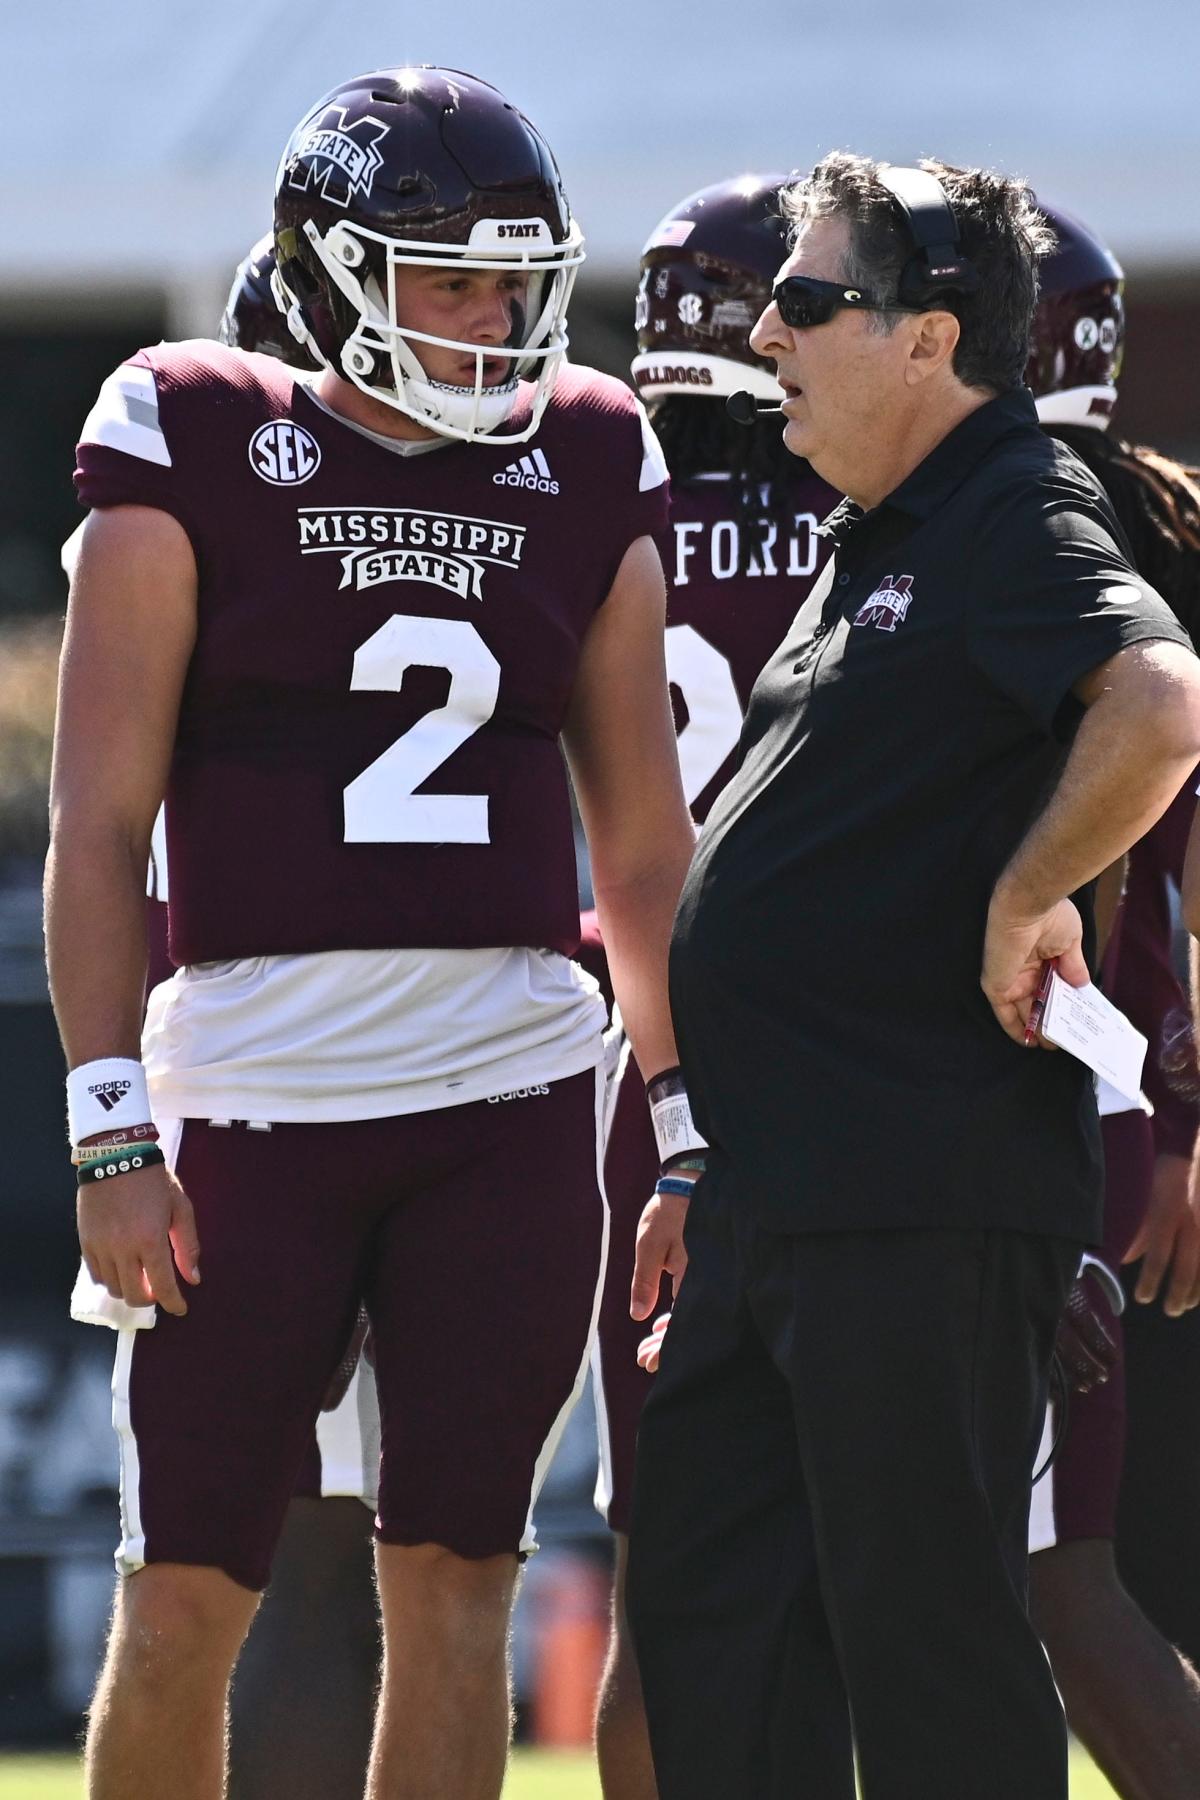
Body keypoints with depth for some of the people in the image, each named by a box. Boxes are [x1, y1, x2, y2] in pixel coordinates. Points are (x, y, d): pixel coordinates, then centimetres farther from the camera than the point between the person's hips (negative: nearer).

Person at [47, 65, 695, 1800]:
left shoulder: (579, 476, 9)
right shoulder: (199, 455, -1)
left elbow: (646, 843, 14)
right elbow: (98, 826, -3)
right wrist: (114, 1134, -9)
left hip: (512, 1101, 3)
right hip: (253, 1092, -3)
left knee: (454, 1586, 2)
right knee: (185, 1598, -2)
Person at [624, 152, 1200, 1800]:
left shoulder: (1017, 522, -11)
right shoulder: (876, 545, 20)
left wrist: (1023, 897, -21)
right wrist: (707, 1167, 24)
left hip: (924, 1200, -10)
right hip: (784, 1200, 10)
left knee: (923, 1629, -6)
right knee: (709, 1612, 12)